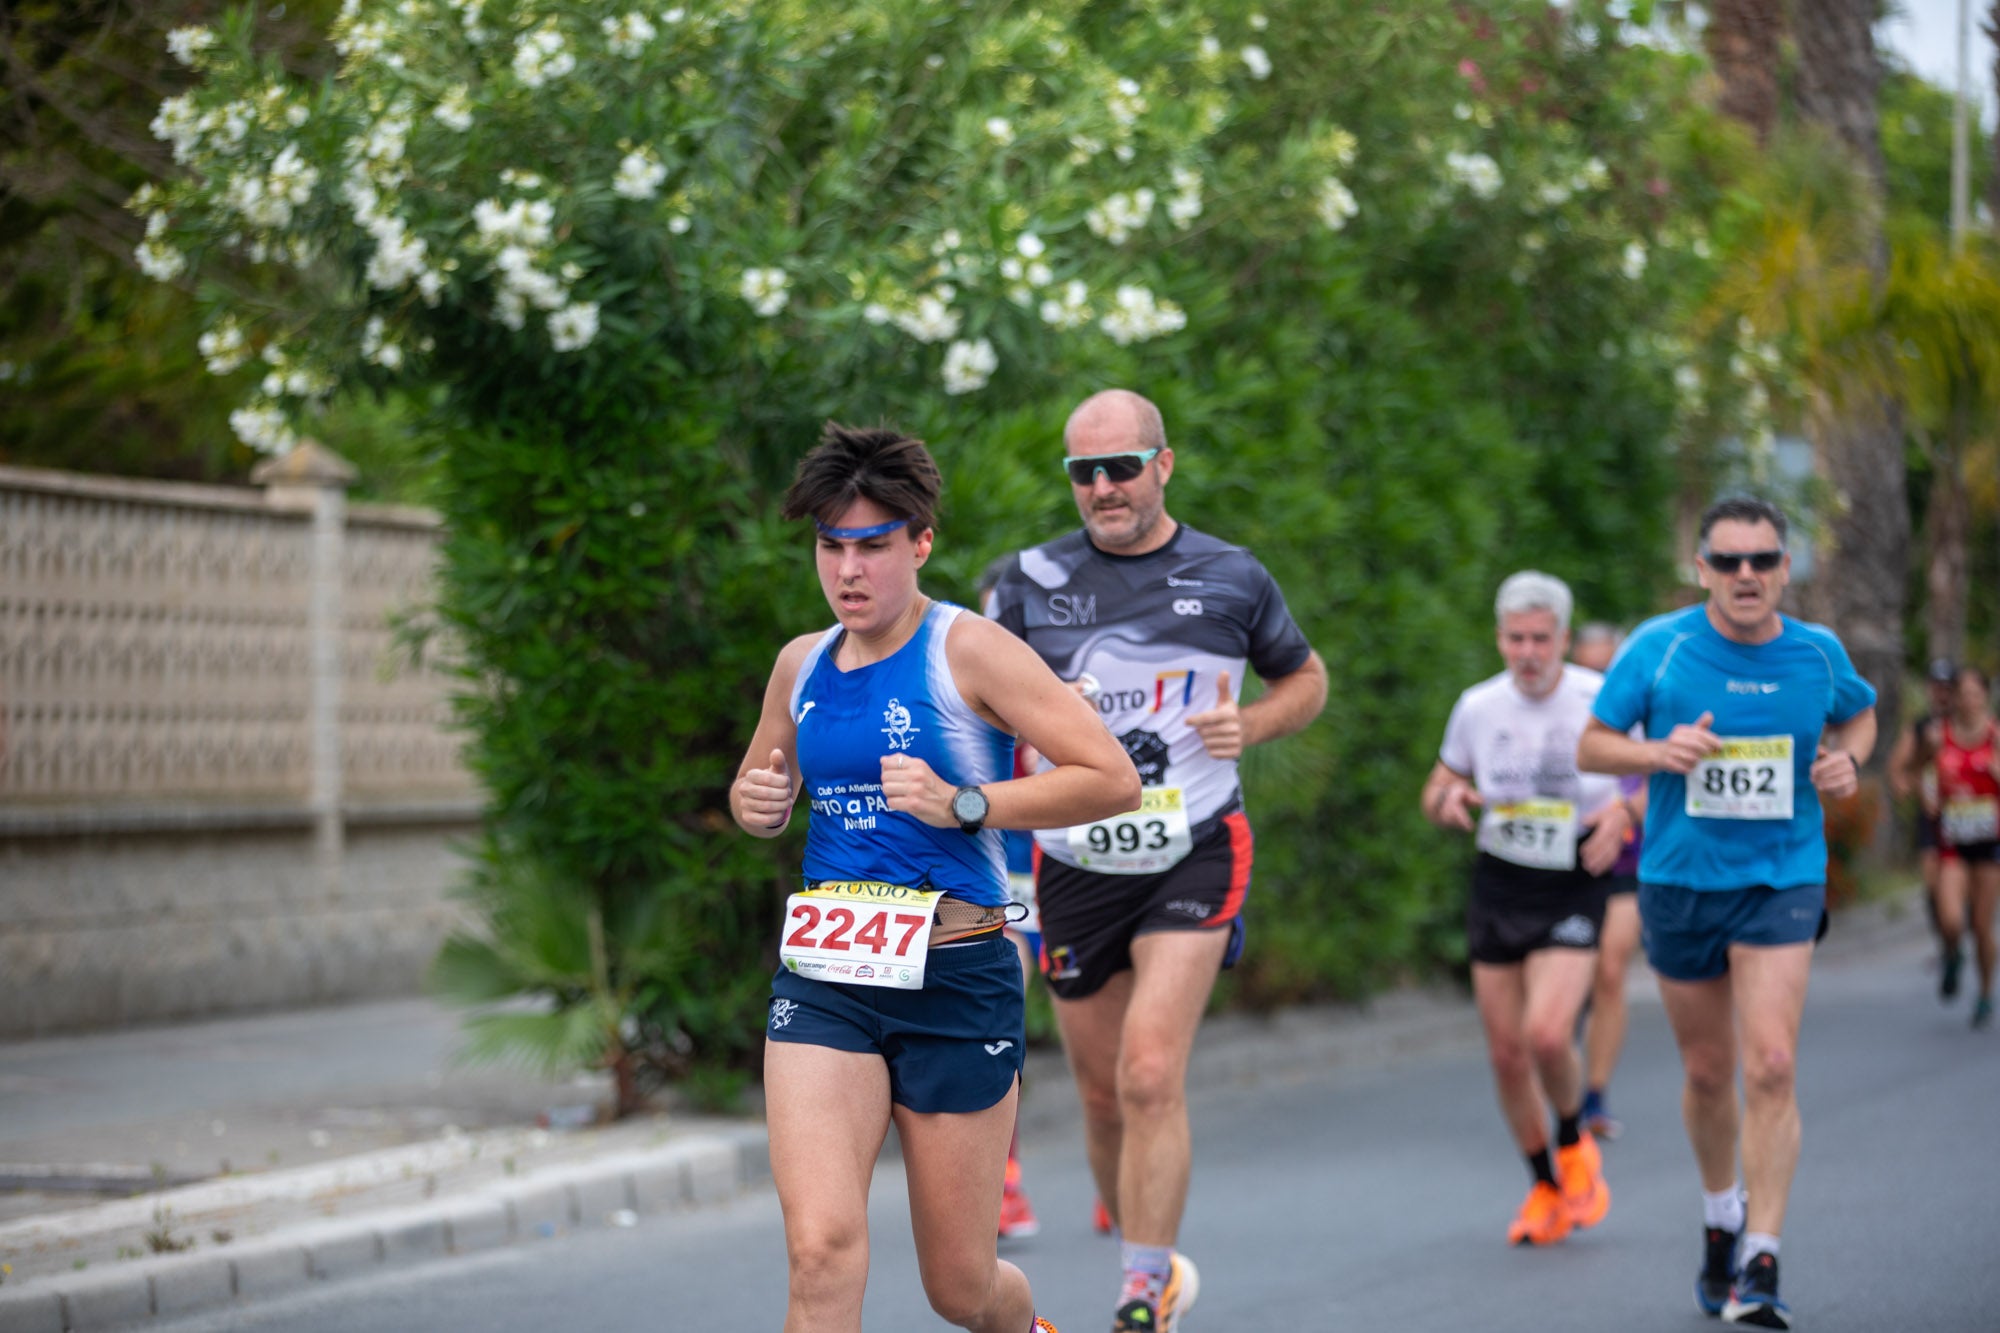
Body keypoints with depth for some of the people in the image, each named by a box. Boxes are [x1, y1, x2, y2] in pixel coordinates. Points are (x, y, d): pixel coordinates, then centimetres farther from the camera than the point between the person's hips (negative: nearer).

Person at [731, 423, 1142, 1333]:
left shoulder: (967, 651, -7)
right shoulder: (802, 664, 10)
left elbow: (1114, 780, -13)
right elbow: (762, 791, 28)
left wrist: (962, 805, -21)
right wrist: (754, 803, 4)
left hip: (955, 983, -3)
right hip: (822, 978, 3)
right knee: (823, 1249, -19)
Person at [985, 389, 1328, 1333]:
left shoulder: (1230, 578, 2)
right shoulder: (1031, 581, 2)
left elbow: (1305, 679, 16)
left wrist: (1249, 727, -4)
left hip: (1195, 853, -2)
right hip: (1074, 860, 3)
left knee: (1150, 1075, -18)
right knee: (1104, 1094, 10)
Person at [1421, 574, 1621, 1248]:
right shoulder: (1478, 707, 0)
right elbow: (1437, 793, 12)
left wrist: (1624, 814, -17)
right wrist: (1449, 800, -12)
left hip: (1572, 891, -3)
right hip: (1497, 888, 3)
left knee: (1547, 1033, -22)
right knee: (1506, 1053, 5)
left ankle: (1575, 1143, 9)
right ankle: (1545, 1185, 26)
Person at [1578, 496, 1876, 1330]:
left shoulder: (1817, 654, -1)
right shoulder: (1659, 647, -6)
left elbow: (1859, 714, 20)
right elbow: (1592, 745, 0)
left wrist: (1847, 762, -2)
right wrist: (1659, 752, -20)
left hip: (1783, 880, -1)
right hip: (1678, 882, 1)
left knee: (1771, 1067, -15)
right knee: (1707, 1072, 12)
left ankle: (1761, 1263, -13)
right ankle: (1720, 1218, 38)